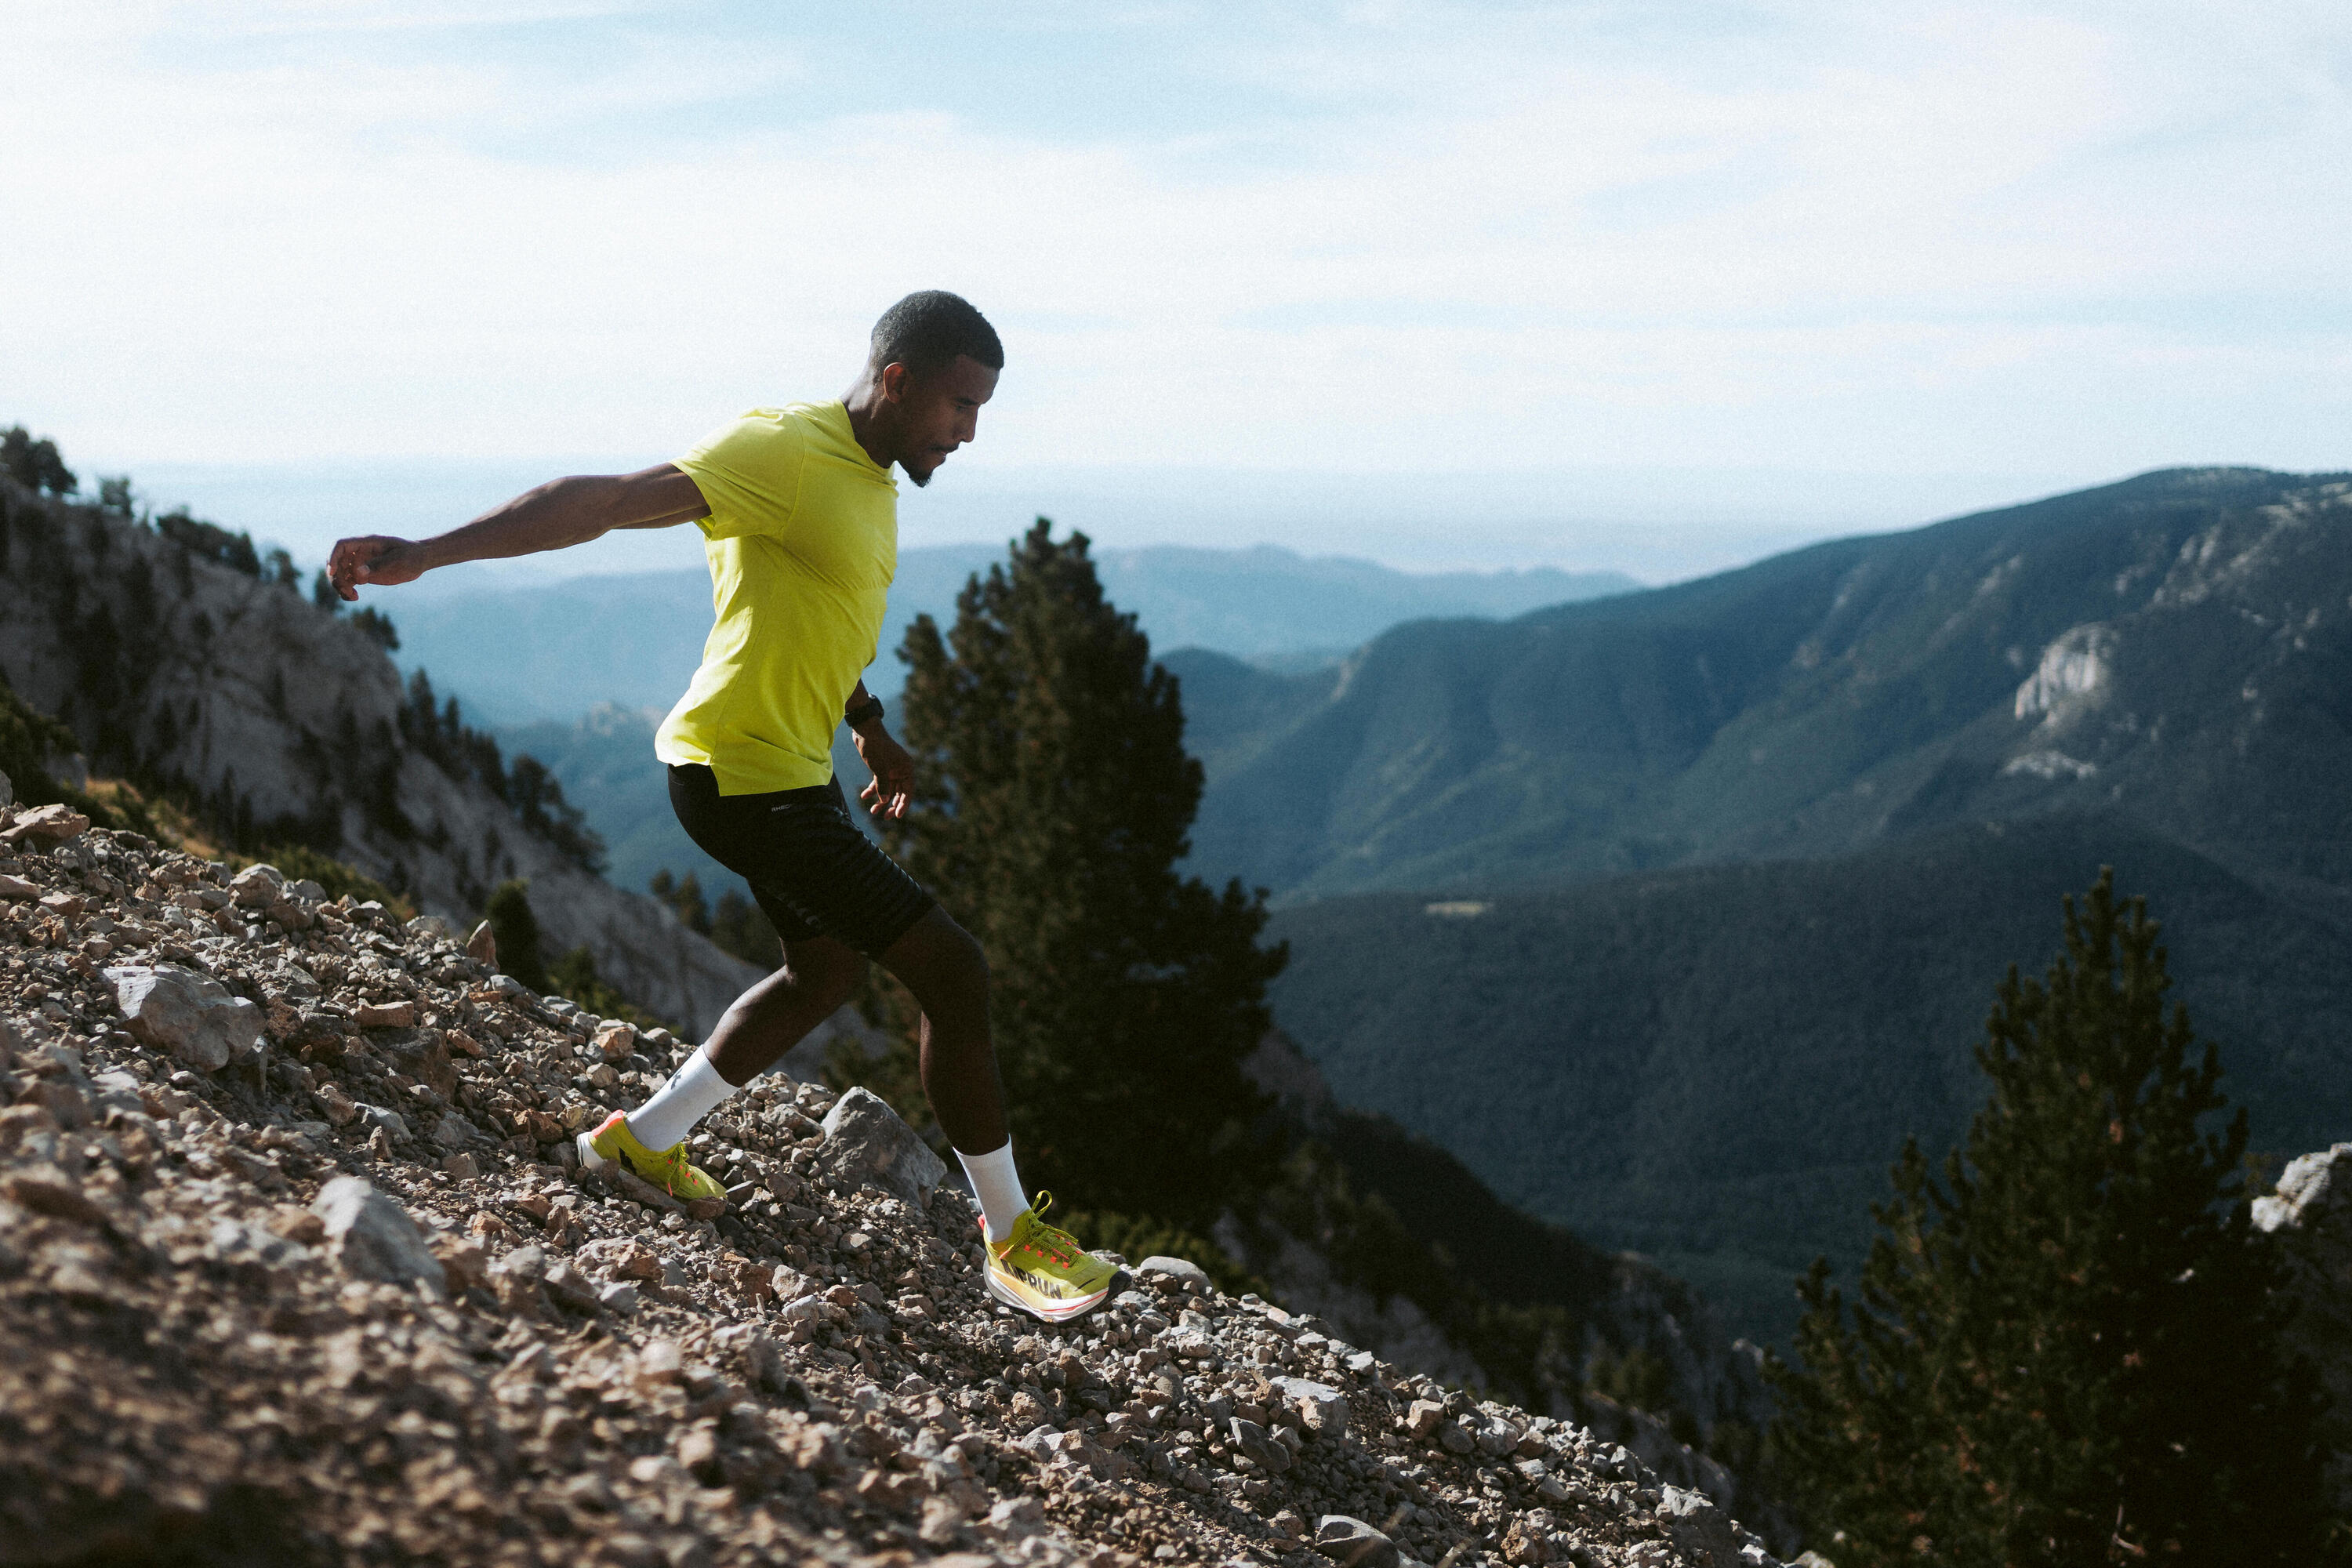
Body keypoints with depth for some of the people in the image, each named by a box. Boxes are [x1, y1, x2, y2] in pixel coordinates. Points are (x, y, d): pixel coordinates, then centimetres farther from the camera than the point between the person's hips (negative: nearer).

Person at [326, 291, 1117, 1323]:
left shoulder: (869, 473, 9)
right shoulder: (783, 452, -21)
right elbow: (606, 502, -31)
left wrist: (867, 725, 29)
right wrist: (427, 554, -39)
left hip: (783, 767, 11)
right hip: (746, 776, -11)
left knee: (827, 970, 26)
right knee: (952, 969, -8)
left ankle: (646, 1138, 38)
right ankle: (1011, 1236, 7)